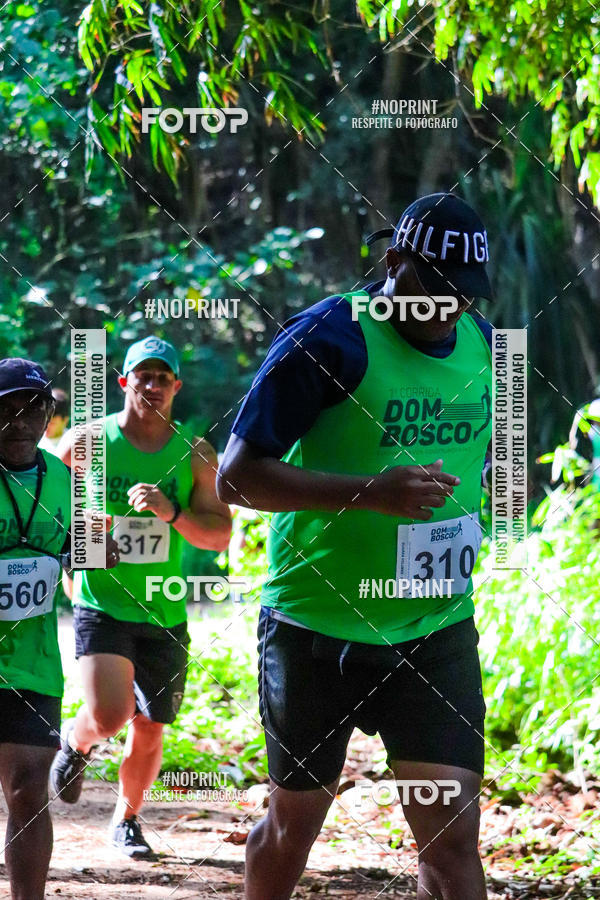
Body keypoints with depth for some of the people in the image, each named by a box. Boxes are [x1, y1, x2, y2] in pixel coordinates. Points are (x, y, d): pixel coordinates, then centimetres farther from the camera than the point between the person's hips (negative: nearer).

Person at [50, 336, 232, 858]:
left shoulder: (196, 454, 1)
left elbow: (219, 535, -3)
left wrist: (173, 512, -20)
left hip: (163, 614, 3)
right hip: (101, 605, -3)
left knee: (149, 729, 9)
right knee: (109, 714, -21)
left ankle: (127, 820, 33)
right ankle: (75, 742, 15)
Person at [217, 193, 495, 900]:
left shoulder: (482, 344, 6)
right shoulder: (329, 338, -13)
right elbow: (235, 476, -16)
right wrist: (371, 491, -25)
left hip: (437, 629, 4)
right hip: (316, 629, -4)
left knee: (452, 841, -7)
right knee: (294, 826, 11)